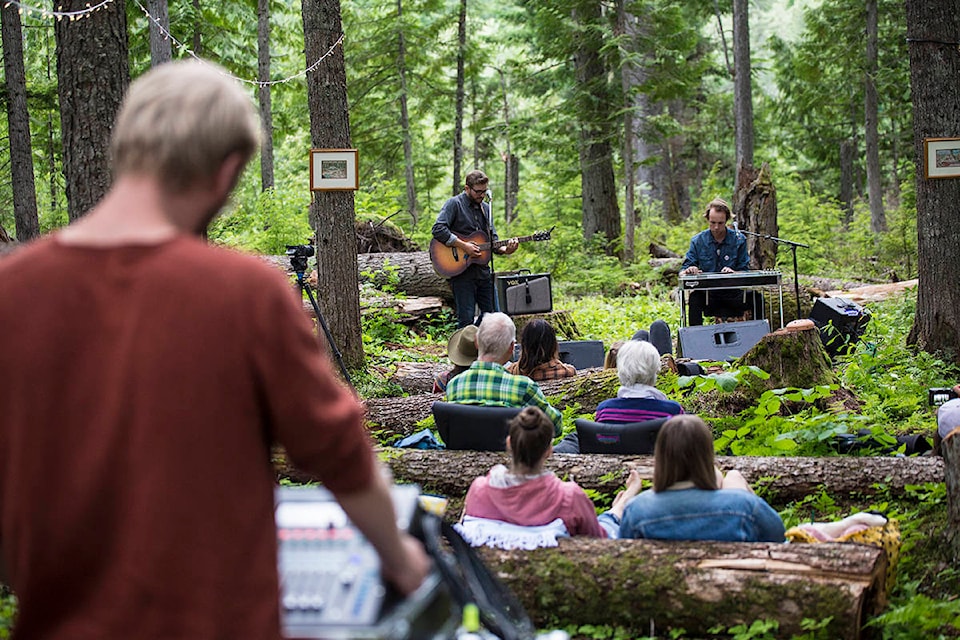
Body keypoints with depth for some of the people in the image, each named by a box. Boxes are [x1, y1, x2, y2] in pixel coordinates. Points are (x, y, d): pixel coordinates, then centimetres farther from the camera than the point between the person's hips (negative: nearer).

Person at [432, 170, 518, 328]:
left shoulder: (485, 208, 16)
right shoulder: (454, 204, -5)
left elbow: (492, 239, 18)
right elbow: (438, 229, -19)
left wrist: (504, 249, -4)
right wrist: (464, 246, -21)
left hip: (483, 271, 7)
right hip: (461, 270, -7)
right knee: (466, 319, -6)